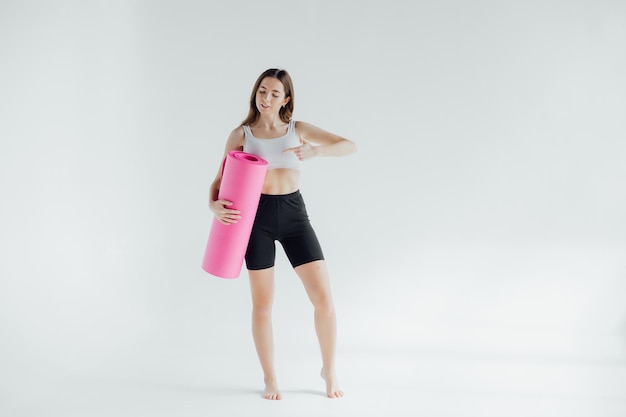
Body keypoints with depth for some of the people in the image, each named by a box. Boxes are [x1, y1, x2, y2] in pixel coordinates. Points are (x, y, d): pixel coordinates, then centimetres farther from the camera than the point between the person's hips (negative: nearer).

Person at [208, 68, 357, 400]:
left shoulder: (298, 130, 6)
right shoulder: (241, 134, 4)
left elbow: (350, 146, 1)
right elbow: (220, 179, 5)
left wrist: (315, 151, -18)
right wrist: (214, 204, -17)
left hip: (294, 214, 1)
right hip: (257, 215, -1)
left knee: (323, 298, -4)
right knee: (262, 304, 4)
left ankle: (329, 369, 18)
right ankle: (269, 378, 21)